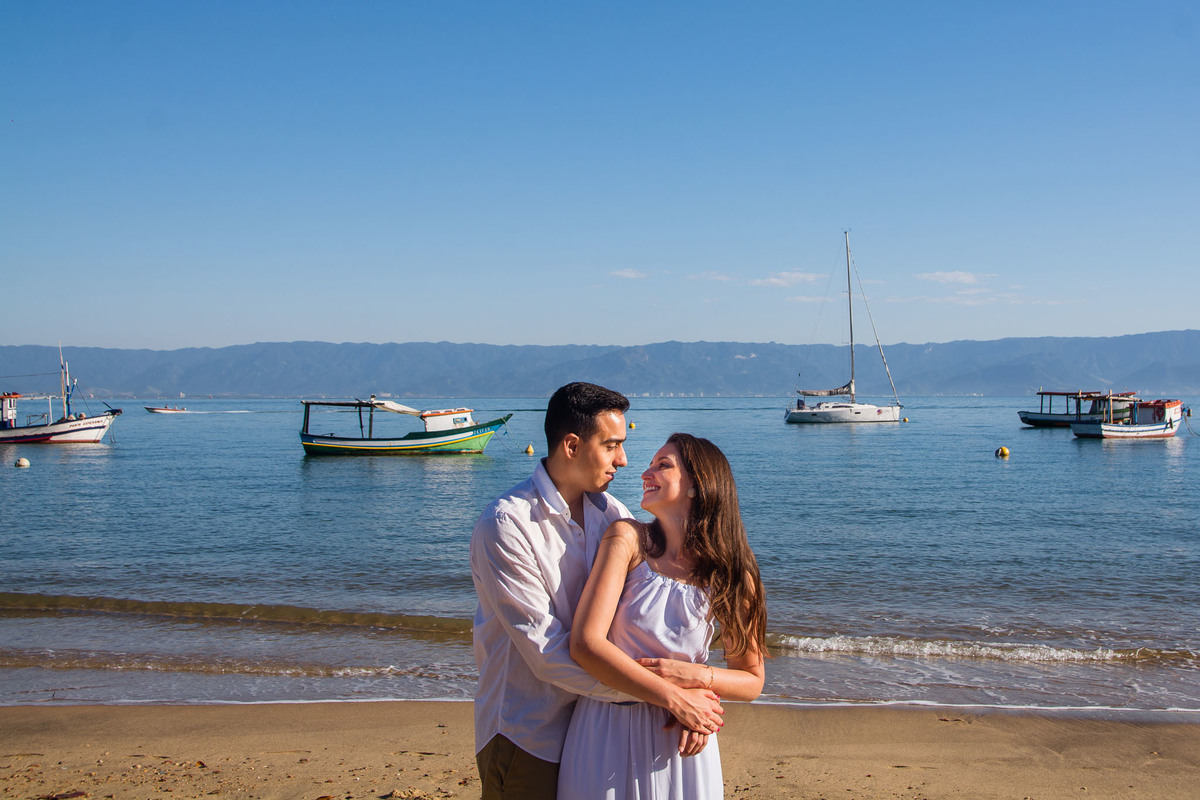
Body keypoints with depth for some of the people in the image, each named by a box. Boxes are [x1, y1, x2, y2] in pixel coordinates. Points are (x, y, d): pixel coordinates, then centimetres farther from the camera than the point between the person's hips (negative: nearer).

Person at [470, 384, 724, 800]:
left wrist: (689, 697, -18)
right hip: (526, 737, -5)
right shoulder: (505, 525, -18)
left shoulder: (611, 514, 3)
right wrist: (666, 695, -24)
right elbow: (547, 655, -22)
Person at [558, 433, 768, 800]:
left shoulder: (732, 576, -4)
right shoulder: (627, 539, -9)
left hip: (678, 740, 1)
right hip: (606, 734, -1)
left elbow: (752, 681, 4)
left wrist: (696, 676, -15)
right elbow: (586, 644, -18)